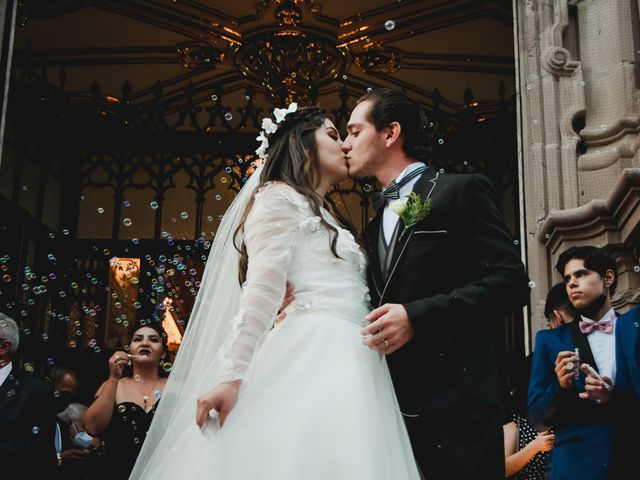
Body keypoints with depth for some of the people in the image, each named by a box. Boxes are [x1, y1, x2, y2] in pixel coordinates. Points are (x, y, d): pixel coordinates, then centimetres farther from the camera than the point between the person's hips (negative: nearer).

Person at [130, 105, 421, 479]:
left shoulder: (326, 218, 30)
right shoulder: (278, 197, 4)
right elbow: (261, 289, -11)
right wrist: (232, 375, -20)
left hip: (348, 371, 8)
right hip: (309, 362, -8)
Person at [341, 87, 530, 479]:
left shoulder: (461, 191, -1)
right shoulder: (375, 225, 22)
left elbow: (511, 281, -11)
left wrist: (418, 317, -19)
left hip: (455, 404, -6)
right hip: (392, 407, 7)